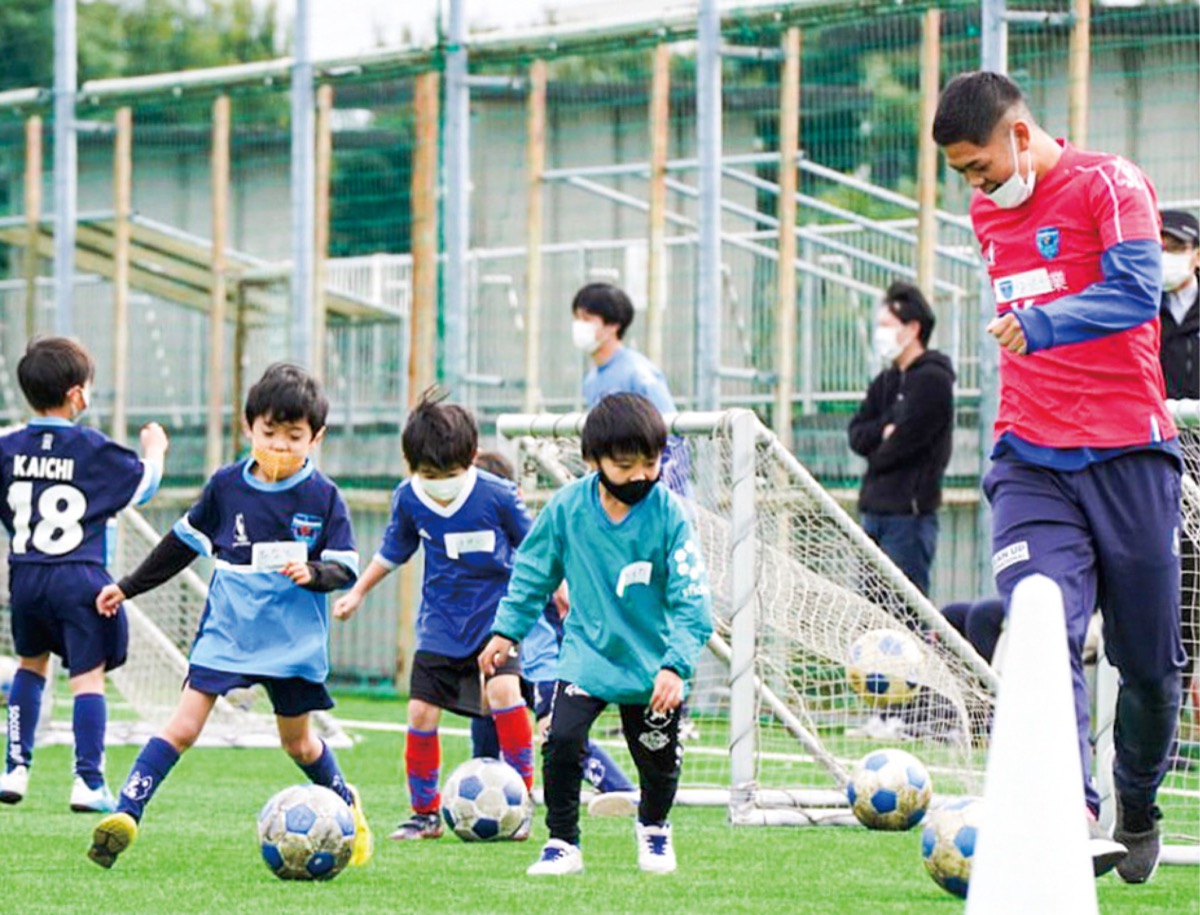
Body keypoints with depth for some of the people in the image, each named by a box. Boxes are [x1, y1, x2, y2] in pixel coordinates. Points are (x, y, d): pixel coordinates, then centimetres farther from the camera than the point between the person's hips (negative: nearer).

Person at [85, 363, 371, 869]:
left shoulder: (322, 496, -4)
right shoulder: (226, 485, 1)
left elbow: (345, 568, -3)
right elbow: (184, 542, 14)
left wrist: (313, 573, -25)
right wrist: (129, 586, 18)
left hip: (294, 638, -1)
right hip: (226, 631, 1)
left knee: (297, 741, 13)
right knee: (183, 725, -13)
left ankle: (345, 805, 39)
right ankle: (126, 814, -20)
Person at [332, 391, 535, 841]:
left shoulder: (497, 496, -17)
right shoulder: (408, 499, -7)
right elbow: (393, 550, 13)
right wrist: (357, 593, 18)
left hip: (497, 613, -3)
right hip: (441, 621, 3)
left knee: (503, 691, -24)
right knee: (421, 711, -2)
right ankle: (425, 812, 15)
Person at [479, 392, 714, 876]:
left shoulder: (667, 513, -16)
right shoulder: (567, 506, -11)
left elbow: (691, 598, -14)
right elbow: (533, 571, 6)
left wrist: (676, 664, -22)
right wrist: (507, 629, 7)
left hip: (652, 662, 0)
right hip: (587, 654, 0)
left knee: (659, 759, 10)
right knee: (561, 740, -18)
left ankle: (653, 828, 43)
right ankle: (562, 843, 0)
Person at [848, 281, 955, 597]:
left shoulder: (932, 380, -8)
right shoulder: (887, 381, 19)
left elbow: (902, 443, -15)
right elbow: (857, 435, 10)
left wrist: (875, 454, 4)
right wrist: (885, 431, -10)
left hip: (909, 514, -9)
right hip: (875, 512, 9)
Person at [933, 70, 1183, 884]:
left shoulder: (1109, 184, -6)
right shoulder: (988, 213, 14)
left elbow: (1137, 292, -22)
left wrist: (1044, 325, -36)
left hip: (1127, 453, -4)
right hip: (1032, 461, 4)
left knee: (1149, 659, 6)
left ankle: (1138, 811, 28)